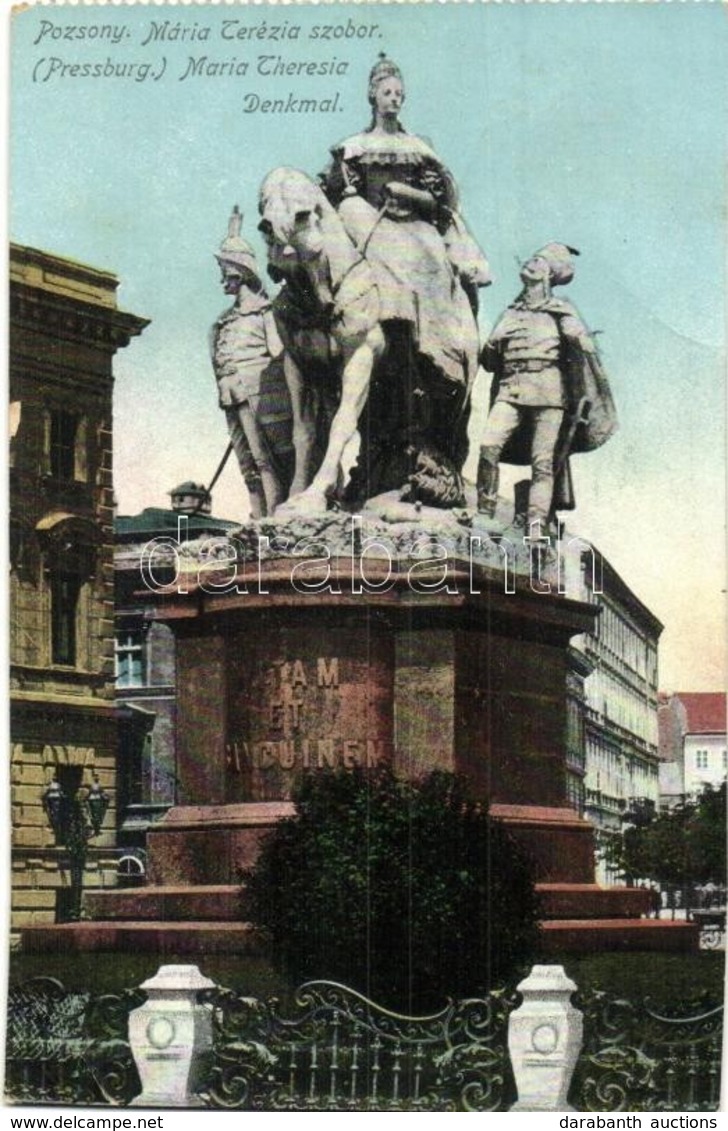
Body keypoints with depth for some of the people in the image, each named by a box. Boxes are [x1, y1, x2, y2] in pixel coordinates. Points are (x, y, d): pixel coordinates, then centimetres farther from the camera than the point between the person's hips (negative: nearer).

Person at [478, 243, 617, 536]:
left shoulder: (561, 311, 10)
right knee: (489, 447, -19)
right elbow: (489, 360, 27)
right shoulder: (510, 314, 22)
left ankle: (537, 525, -14)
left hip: (548, 393, -3)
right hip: (511, 391, 3)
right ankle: (484, 513, -16)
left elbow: (584, 347, -1)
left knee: (543, 462, -10)